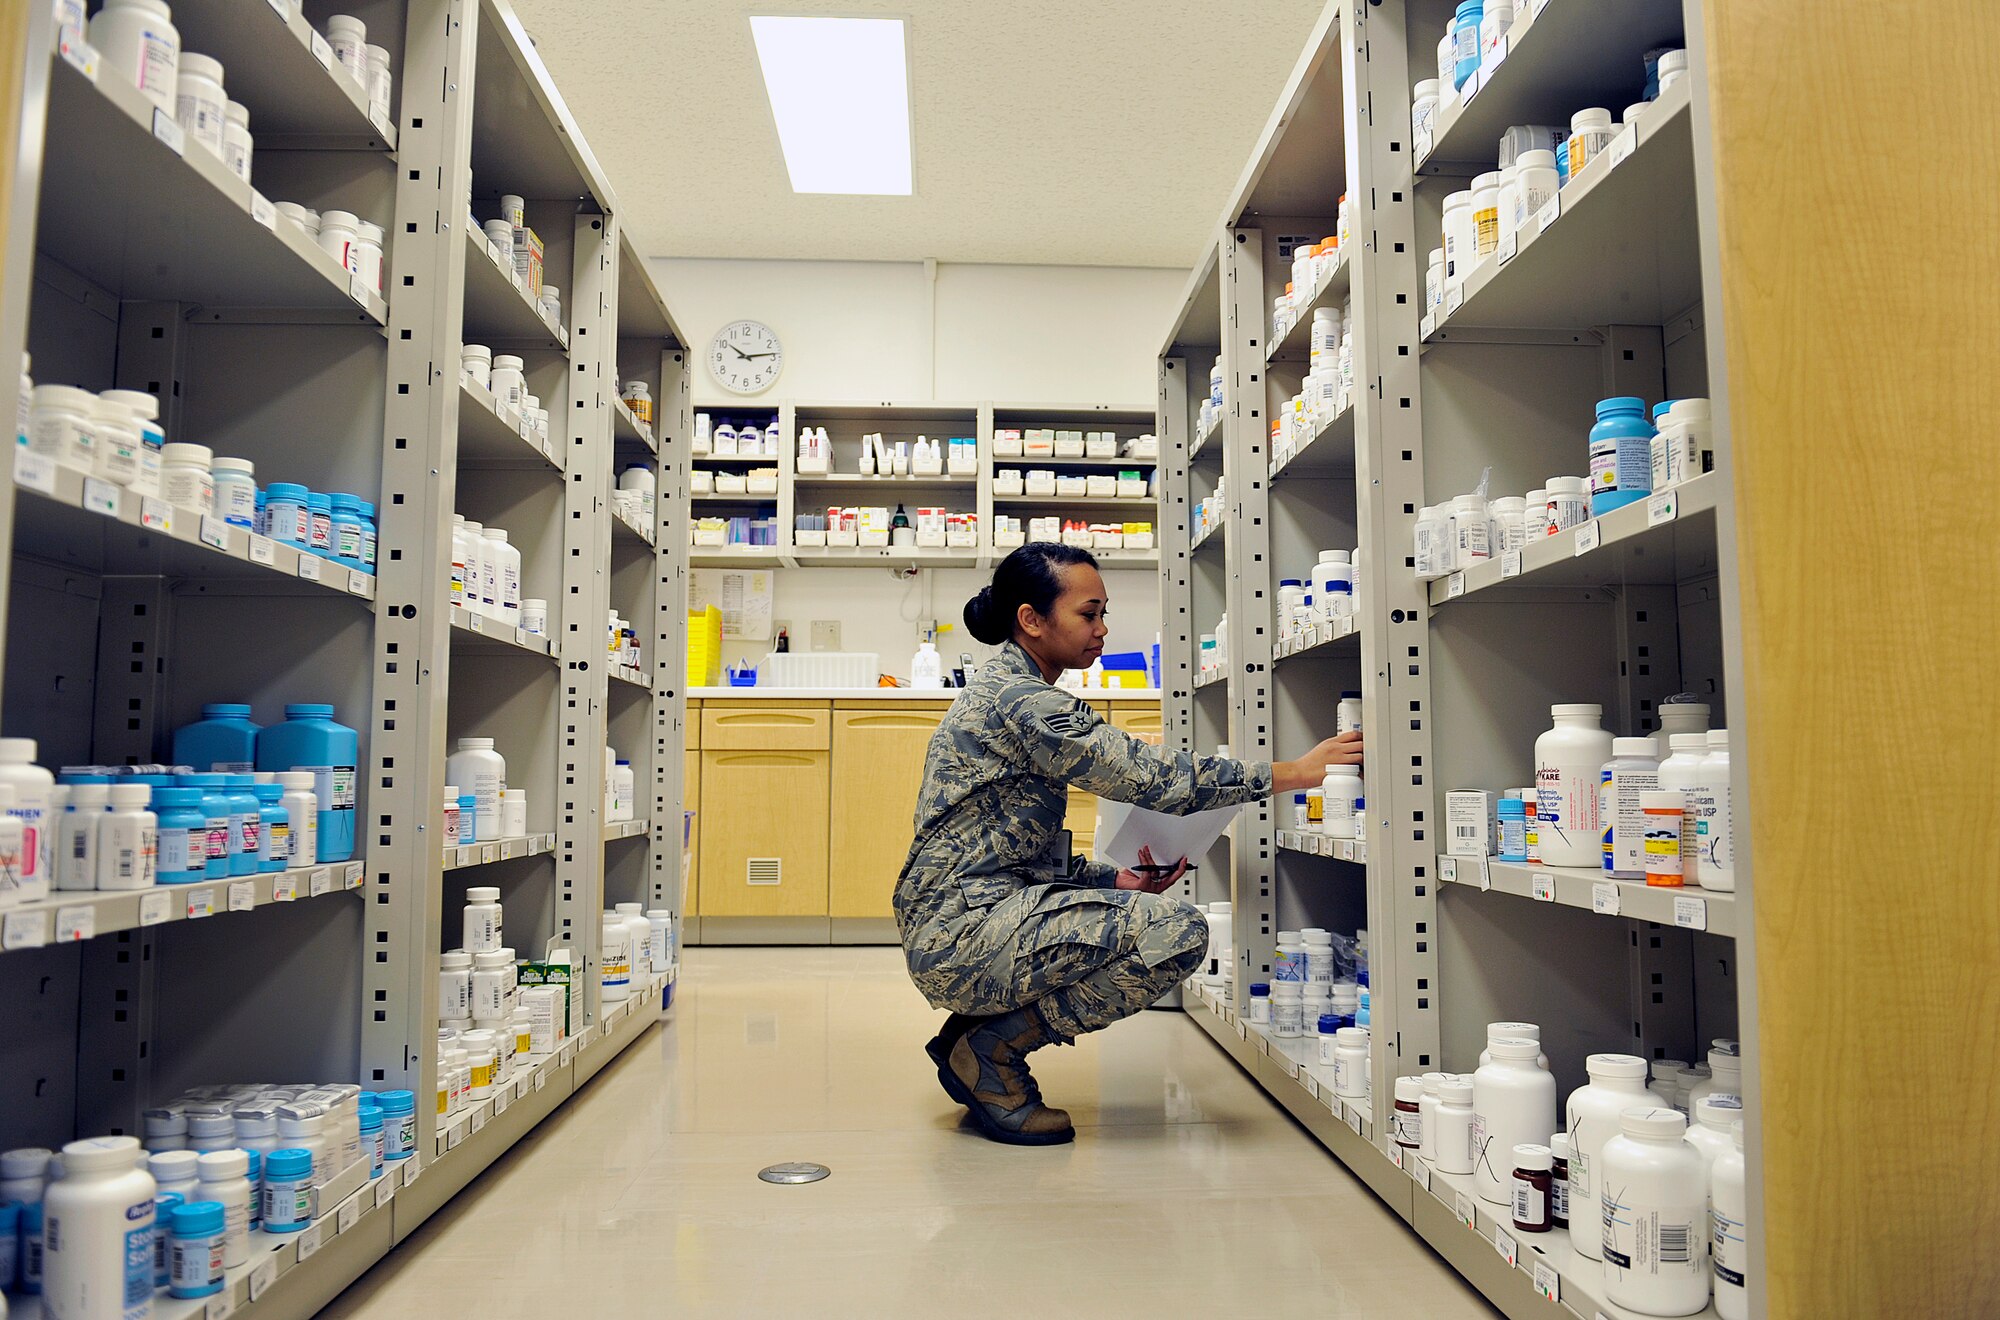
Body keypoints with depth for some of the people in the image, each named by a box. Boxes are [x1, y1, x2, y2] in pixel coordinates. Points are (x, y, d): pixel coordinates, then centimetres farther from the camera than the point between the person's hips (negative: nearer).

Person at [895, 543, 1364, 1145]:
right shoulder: (1023, 702, -15)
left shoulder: (1004, 691, 18)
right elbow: (1154, 776, -19)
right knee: (1179, 932, -19)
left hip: (947, 930, 10)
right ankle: (990, 1051, -7)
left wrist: (1117, 881, 5)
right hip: (962, 932, -10)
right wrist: (1296, 771, -13)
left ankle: (976, 1033, 13)